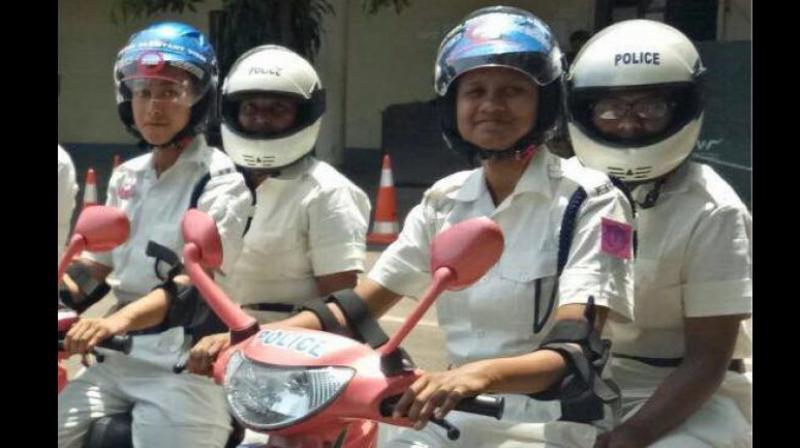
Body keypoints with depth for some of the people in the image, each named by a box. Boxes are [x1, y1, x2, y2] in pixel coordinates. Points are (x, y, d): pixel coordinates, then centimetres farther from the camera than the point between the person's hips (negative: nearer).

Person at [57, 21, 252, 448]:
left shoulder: (220, 180, -9)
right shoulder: (125, 177, 14)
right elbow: (96, 263, 19)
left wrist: (121, 318, -36)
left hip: (187, 364, -6)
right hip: (116, 356, 7)